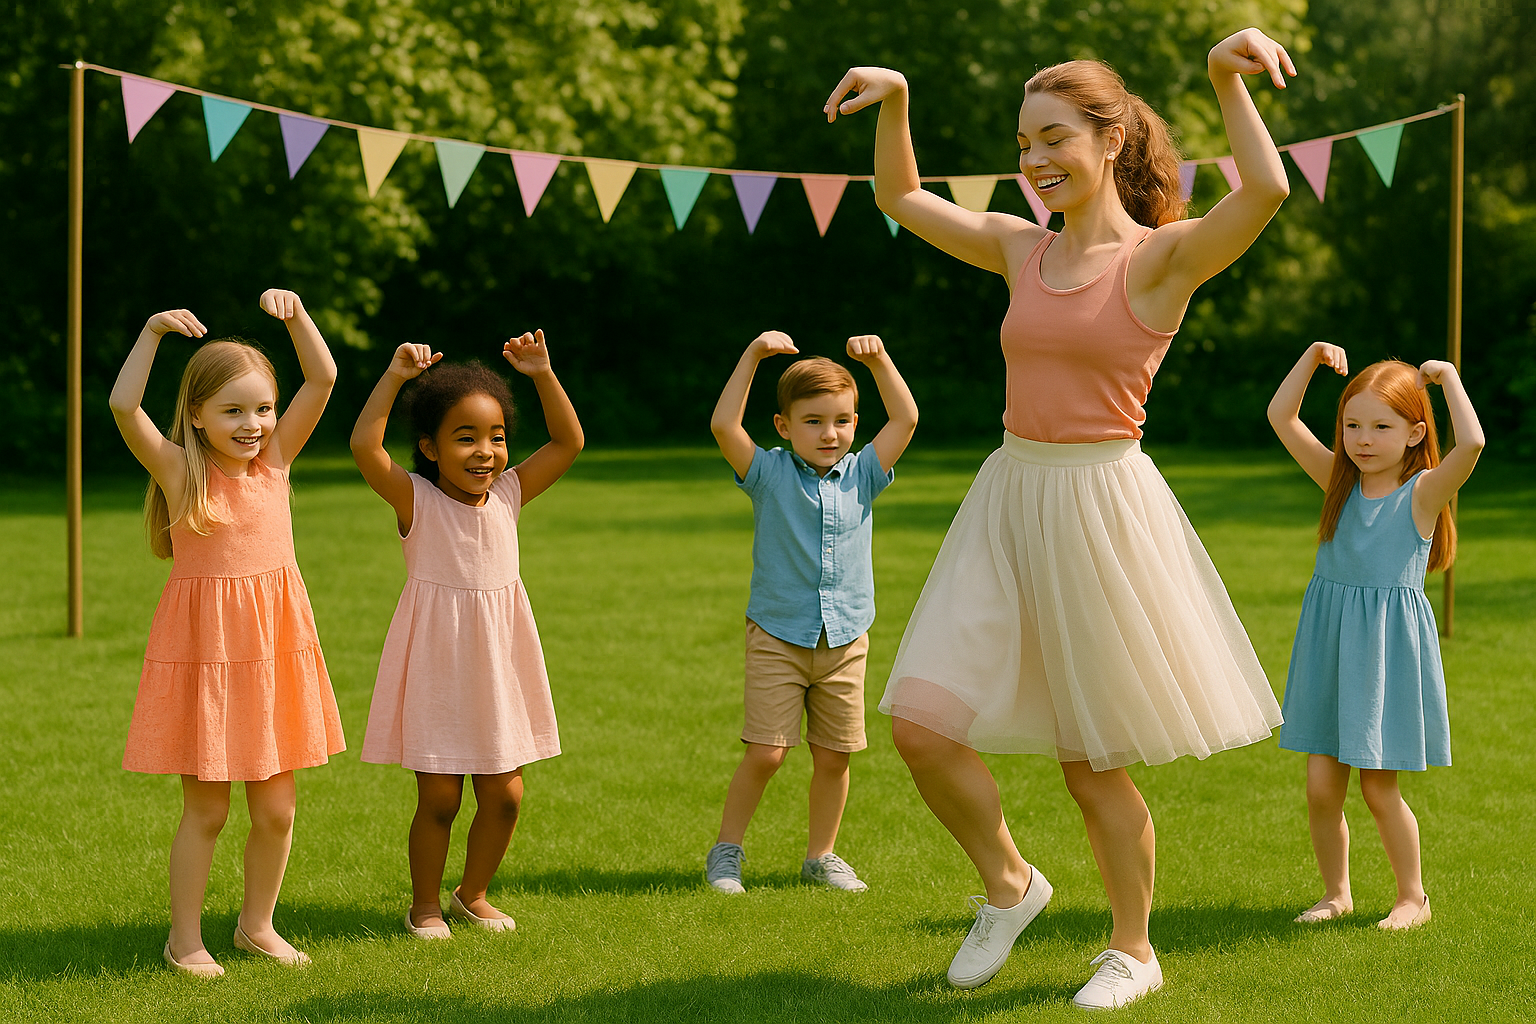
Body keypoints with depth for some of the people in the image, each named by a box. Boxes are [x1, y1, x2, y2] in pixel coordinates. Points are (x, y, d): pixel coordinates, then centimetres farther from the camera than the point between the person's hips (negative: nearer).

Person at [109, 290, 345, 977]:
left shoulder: (275, 460, 2)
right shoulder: (181, 472, -7)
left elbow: (322, 379, -3)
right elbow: (123, 407, -21)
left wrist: (294, 312, -13)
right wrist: (152, 332, -25)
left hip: (274, 648, 4)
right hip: (205, 650, -4)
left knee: (276, 808, 10)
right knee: (205, 808, 4)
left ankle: (257, 925, 28)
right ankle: (184, 938, 18)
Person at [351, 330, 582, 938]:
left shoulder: (509, 494, 2)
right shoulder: (416, 500, -11)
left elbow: (569, 441, 3)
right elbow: (364, 444, -26)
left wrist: (542, 375, -6)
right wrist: (395, 376, -28)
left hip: (498, 663, 4)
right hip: (438, 665, -4)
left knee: (504, 795, 8)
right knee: (439, 797, 1)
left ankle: (473, 894, 29)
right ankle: (425, 904, 21)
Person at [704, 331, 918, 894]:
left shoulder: (861, 475, 5)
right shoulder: (769, 474, -3)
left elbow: (906, 419, -2)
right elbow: (723, 425, -17)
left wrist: (879, 360, -11)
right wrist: (752, 355, -21)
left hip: (844, 641, 3)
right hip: (777, 638, -3)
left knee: (833, 755, 7)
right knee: (765, 752, -6)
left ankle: (821, 855, 23)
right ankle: (726, 851, 10)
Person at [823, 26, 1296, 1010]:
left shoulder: (1162, 257, -8)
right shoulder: (1023, 249, 9)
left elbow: (1267, 190, -26)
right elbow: (902, 199, 20)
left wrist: (1228, 80, -28)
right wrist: (893, 102, 7)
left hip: (1101, 509, -5)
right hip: (1009, 500, 6)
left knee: (1093, 763, 5)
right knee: (920, 723, -4)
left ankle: (1134, 949, 28)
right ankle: (1008, 883, 22)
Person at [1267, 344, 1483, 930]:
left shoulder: (1423, 491, -8)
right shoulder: (1340, 482, 5)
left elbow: (1471, 443, -27)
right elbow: (1281, 417, 6)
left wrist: (1448, 376, -16)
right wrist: (1312, 357, -3)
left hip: (1388, 645, -4)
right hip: (1330, 641, 4)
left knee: (1378, 788, 2)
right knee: (1321, 786, 4)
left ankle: (1412, 897, 20)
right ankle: (1336, 893, 22)